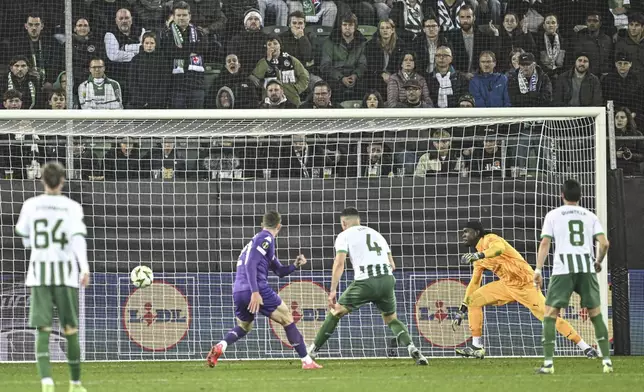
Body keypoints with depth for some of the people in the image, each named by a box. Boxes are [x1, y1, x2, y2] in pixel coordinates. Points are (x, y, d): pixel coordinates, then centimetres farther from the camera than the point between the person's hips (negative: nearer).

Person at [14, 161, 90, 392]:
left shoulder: (31, 205, 4)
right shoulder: (72, 207, -2)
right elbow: (78, 237, -15)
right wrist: (85, 268, -23)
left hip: (39, 272, 1)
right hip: (65, 273, -1)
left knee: (43, 330, -4)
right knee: (70, 330, 11)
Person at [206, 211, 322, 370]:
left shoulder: (258, 239, 26)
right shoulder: (266, 238, -3)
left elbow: (280, 271, 29)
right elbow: (251, 264, -17)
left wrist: (295, 266, 11)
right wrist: (255, 292, -23)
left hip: (238, 292, 8)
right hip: (258, 289, -8)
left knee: (243, 326, 26)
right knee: (287, 320, 4)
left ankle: (221, 346, -2)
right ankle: (307, 361, 3)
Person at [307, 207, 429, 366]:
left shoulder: (344, 236, 12)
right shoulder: (376, 234, 28)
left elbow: (339, 263, -3)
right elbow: (392, 265, 24)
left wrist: (332, 290, -5)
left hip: (365, 281, -4)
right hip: (387, 279, 4)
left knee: (336, 312, 12)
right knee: (391, 319, 21)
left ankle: (313, 351, 14)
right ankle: (412, 348, -3)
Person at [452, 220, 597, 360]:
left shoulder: (490, 239, -12)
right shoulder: (479, 259, 15)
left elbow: (499, 248, -36)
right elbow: (474, 284, 21)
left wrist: (478, 255, -51)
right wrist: (461, 311, 17)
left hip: (524, 283, -9)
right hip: (506, 285, 9)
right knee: (473, 299, 0)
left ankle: (586, 348, -12)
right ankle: (477, 348, 1)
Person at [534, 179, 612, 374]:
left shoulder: (553, 215, 8)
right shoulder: (590, 216, 13)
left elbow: (545, 243, -2)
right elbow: (604, 243, 4)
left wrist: (538, 270, -3)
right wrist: (598, 262, 22)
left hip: (563, 268, -2)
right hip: (587, 268, 2)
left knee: (550, 314, 4)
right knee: (596, 314, 11)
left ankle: (548, 363, -6)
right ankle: (607, 361, 5)